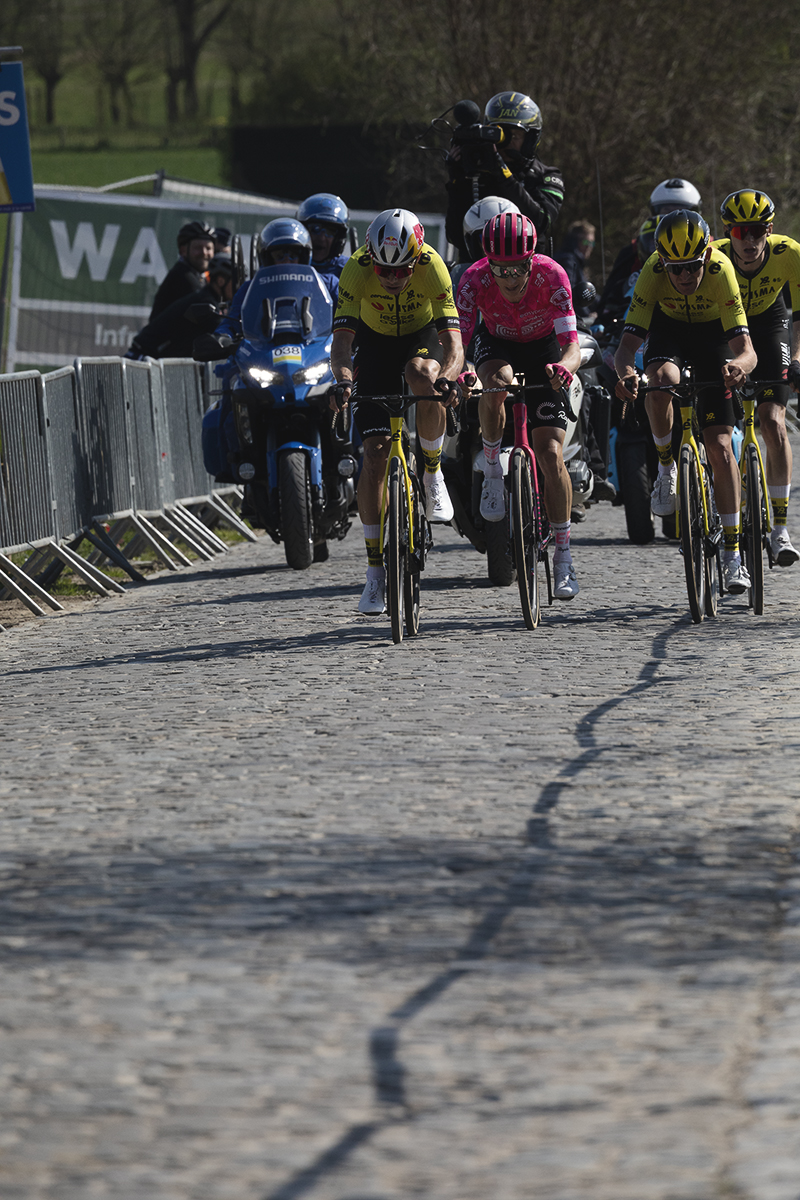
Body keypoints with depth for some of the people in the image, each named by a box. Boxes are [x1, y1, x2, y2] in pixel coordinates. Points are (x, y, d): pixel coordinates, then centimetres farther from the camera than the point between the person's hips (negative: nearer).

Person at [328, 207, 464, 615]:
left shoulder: (432, 268, -32)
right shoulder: (357, 270, -30)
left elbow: (453, 345, -36)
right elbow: (341, 342, -33)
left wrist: (448, 378, -57)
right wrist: (343, 379, -54)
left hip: (422, 336, -1)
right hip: (376, 342, 1)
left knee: (421, 374, -38)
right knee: (375, 453, -11)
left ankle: (433, 474, -13)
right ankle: (375, 569, -4)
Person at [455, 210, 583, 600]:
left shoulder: (551, 275, -33)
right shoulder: (475, 279, -30)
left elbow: (571, 345, -36)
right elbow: (456, 338, -34)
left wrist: (564, 367, -59)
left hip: (543, 348, -1)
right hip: (497, 344, 1)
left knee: (550, 453, -11)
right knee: (497, 383, -38)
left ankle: (563, 557, -1)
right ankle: (493, 472, -13)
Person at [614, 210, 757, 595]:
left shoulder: (720, 270, -36)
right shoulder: (653, 273, -34)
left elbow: (746, 349, -40)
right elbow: (628, 343, -36)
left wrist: (739, 364, -64)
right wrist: (625, 371, -60)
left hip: (713, 330, -1)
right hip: (669, 328, 1)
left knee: (719, 446, -9)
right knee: (660, 383, -36)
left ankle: (732, 555, -1)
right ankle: (666, 469, -9)